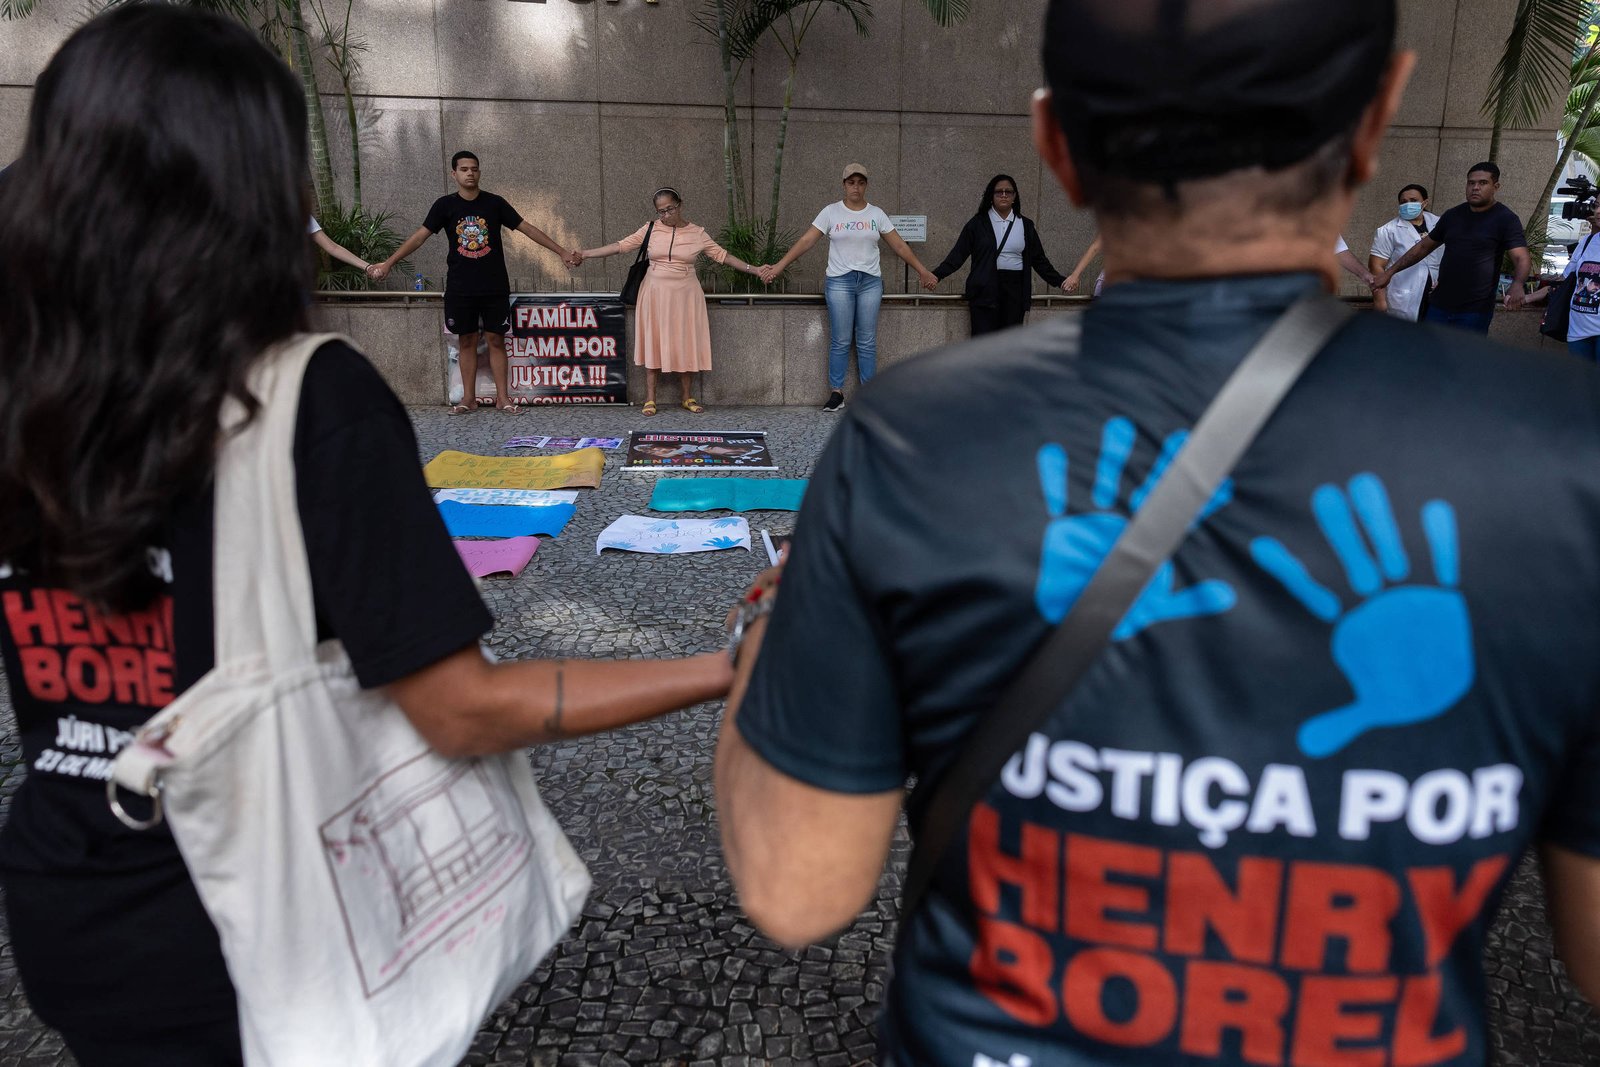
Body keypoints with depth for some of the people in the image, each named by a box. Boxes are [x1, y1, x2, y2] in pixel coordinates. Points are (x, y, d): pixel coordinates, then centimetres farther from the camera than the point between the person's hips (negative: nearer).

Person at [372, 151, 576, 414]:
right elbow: (420, 236, -2)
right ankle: (468, 398, 14)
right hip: (460, 289, 1)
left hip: (495, 287, -1)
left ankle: (502, 397, 8)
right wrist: (389, 263, -9)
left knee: (496, 339, 2)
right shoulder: (445, 205, 0)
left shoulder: (494, 203, 0)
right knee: (466, 340, 7)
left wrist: (562, 252, -3)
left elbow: (527, 228, 1)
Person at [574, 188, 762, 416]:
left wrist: (755, 270, -1)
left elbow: (722, 256, 4)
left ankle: (688, 397, 15)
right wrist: (584, 254, -4)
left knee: (686, 343, 3)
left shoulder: (697, 234, 1)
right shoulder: (650, 229, 1)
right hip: (655, 293, 0)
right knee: (653, 342, 1)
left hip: (685, 295, 0)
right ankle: (650, 399, 5)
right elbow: (620, 246, 1)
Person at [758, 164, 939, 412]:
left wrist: (923, 271, 8)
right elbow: (805, 242, -2)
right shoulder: (831, 212, 2)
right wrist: (778, 267, -9)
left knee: (867, 342, 3)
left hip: (870, 281, 2)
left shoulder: (876, 214, 8)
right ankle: (836, 393, 6)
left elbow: (899, 246, 11)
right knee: (840, 341, -1)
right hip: (839, 282, -2)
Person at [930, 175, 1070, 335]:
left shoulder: (1026, 225, 11)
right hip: (985, 289, -2)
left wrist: (1059, 281, 6)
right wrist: (937, 275, -13)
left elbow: (1039, 259, 13)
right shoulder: (978, 223, 4)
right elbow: (959, 254, -1)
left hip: (1015, 290, 3)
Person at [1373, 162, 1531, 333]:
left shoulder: (1506, 219, -6)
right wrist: (1390, 272, 16)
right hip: (1438, 305, 5)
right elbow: (1424, 246, 20)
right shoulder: (1453, 215, 10)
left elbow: (1521, 258, -16)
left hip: (1475, 311, -5)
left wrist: (1517, 284, -38)